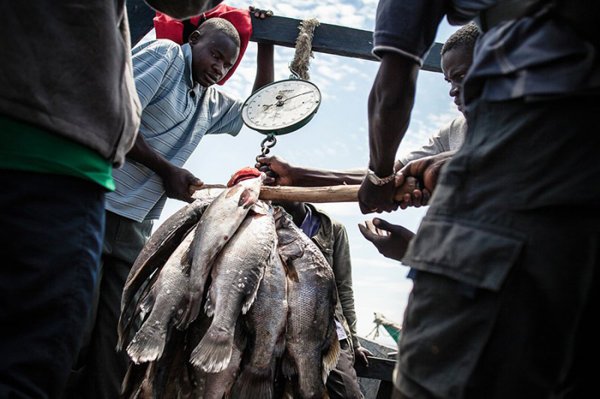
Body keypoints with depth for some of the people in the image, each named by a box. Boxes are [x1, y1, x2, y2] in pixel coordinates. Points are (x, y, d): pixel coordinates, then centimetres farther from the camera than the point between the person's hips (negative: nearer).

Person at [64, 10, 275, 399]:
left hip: (136, 227, 8)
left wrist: (266, 46, 27)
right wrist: (166, 170, -7)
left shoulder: (212, 103, 23)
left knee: (117, 348, 3)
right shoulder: (164, 54, 0)